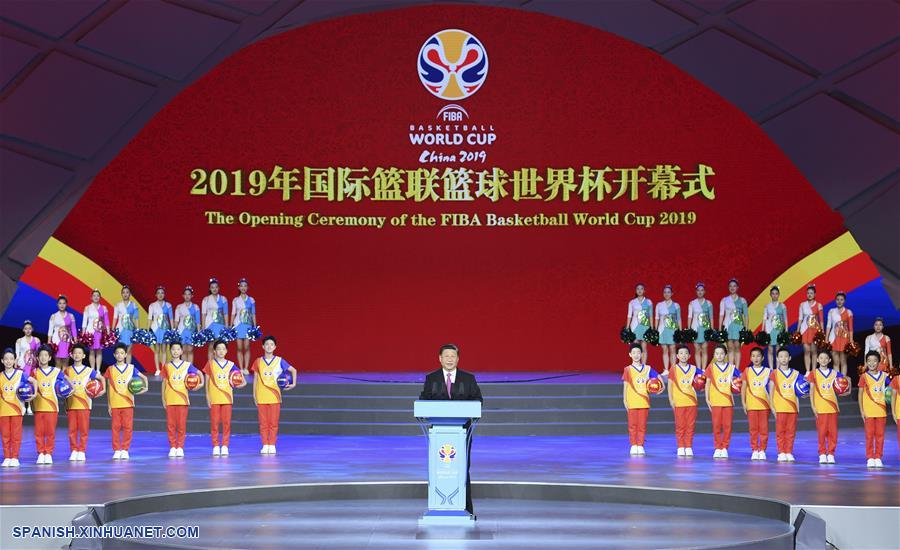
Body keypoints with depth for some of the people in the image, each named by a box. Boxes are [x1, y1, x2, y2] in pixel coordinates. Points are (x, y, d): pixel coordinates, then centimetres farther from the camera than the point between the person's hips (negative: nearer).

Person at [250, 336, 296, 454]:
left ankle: (272, 445, 5)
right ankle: (265, 445, 7)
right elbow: (255, 378, 10)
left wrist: (293, 383, 3)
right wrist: (254, 394, 6)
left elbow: (293, 370, 12)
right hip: (261, 396, 1)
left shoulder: (279, 361, 2)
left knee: (273, 422, -2)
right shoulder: (258, 362, 6)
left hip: (274, 396, -1)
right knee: (263, 422, 2)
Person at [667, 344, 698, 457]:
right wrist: (671, 400, -4)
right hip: (679, 402, -2)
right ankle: (681, 448, 7)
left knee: (690, 425, 2)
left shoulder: (693, 369, 7)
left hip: (691, 401, 2)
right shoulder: (673, 369, 3)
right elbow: (670, 385, 2)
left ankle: (689, 447, 8)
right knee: (680, 426, 0)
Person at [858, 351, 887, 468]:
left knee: (880, 435, 3)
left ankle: (878, 458, 10)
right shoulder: (864, 376, 0)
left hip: (881, 410, 2)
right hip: (869, 411, -2)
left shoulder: (884, 375, 6)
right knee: (869, 435, -1)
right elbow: (860, 394, 1)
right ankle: (870, 458, 5)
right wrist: (861, 410, -4)